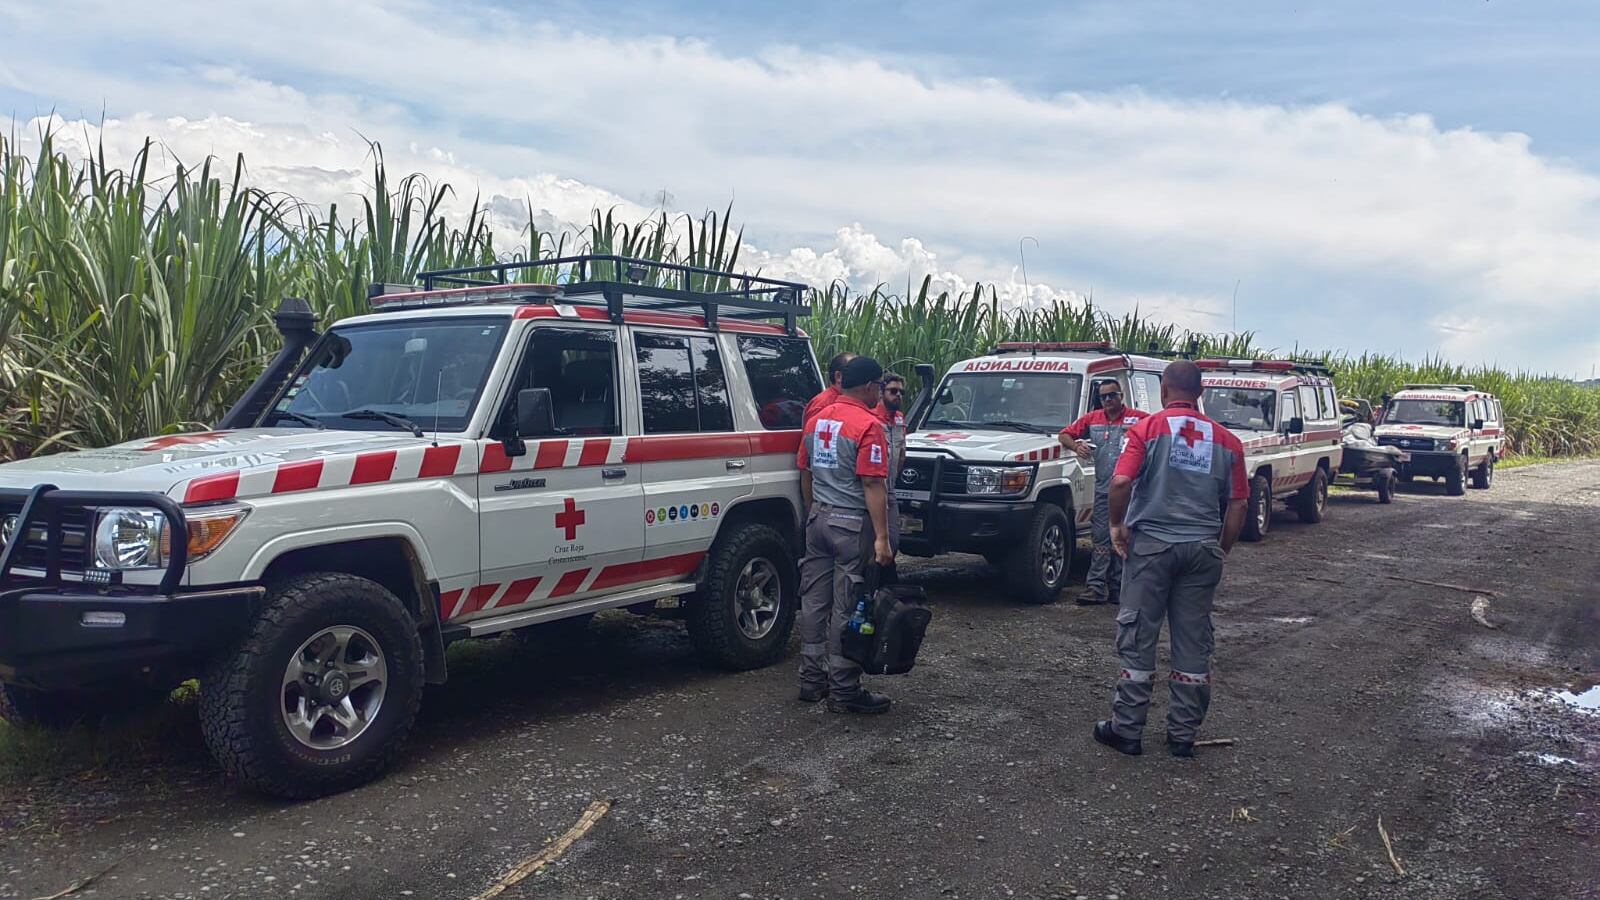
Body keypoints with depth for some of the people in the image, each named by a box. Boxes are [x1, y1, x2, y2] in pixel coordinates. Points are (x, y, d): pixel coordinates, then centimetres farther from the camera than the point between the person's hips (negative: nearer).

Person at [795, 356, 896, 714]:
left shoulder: (817, 420, 10)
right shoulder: (868, 426, -14)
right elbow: (872, 484, -20)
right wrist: (881, 538, -20)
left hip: (818, 520, 8)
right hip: (853, 524, -8)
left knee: (814, 601, 12)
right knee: (847, 608, -2)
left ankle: (811, 680, 20)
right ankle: (844, 691, 4)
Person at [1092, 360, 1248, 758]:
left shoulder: (1148, 428, -5)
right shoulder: (1225, 440, 6)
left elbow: (1121, 482, -18)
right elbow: (1237, 505, 5)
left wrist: (1117, 525, -4)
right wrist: (1221, 550, 15)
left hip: (1151, 543, -3)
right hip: (1203, 548, 3)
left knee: (1138, 639, 5)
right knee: (1193, 643, 11)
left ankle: (1127, 729, 11)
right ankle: (1183, 734, 18)